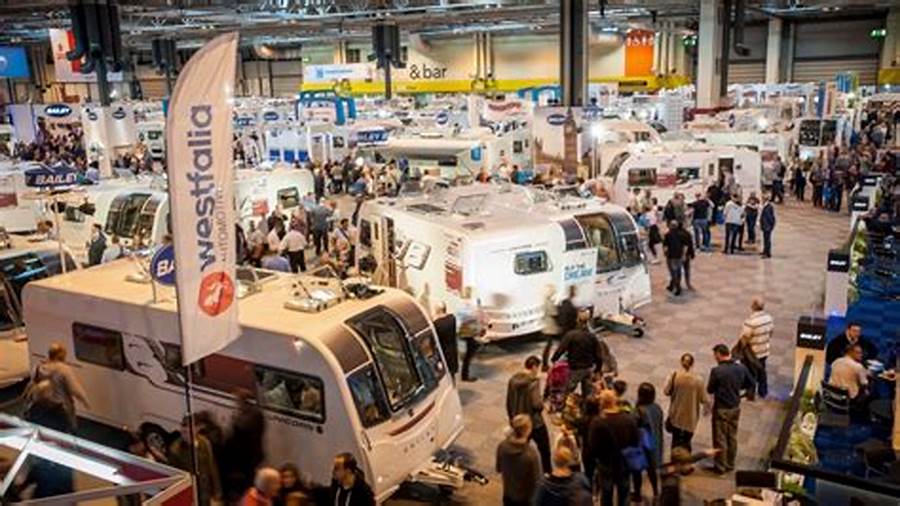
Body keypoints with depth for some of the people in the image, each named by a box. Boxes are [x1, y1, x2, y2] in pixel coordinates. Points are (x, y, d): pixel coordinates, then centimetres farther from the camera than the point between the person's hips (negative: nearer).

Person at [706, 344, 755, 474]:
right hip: (736, 407, 5)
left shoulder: (716, 371, -24)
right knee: (732, 437, 19)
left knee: (720, 439, 9)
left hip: (721, 409, -5)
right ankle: (730, 464, 32)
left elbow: (710, 390, -12)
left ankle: (720, 467, 20)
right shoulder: (741, 368, -8)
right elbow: (751, 384, 6)